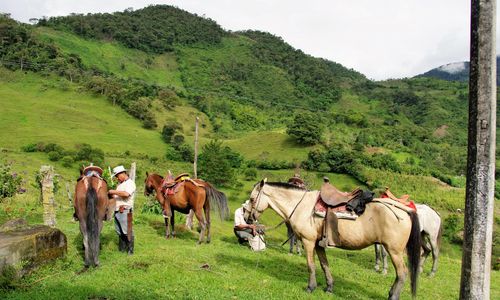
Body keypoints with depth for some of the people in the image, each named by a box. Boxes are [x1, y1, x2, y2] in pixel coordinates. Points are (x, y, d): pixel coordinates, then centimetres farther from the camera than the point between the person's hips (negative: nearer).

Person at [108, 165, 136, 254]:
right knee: (119, 231, 14)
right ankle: (122, 248, 24)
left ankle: (130, 250, 4)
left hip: (125, 211, -9)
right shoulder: (119, 184, 18)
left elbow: (126, 194, -25)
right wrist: (111, 194, 0)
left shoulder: (130, 183, -8)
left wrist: (114, 191, -18)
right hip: (117, 210, 9)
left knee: (127, 231, -4)